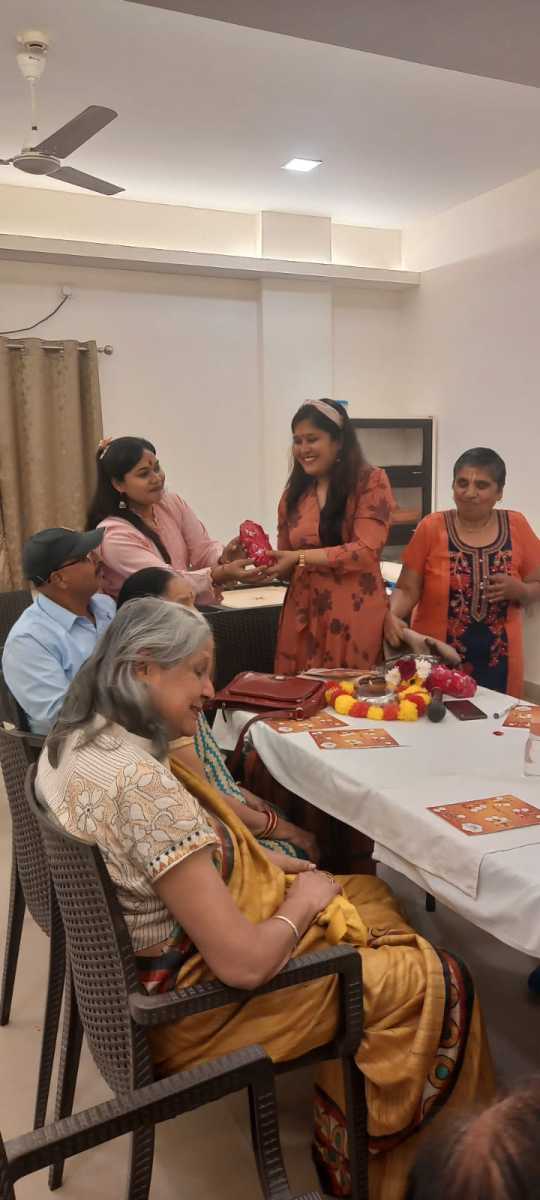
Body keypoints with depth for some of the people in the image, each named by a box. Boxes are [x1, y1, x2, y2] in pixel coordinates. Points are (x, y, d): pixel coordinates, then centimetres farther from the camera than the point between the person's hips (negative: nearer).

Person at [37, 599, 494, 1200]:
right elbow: (243, 963, -30)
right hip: (189, 1005, -9)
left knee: (370, 893, 18)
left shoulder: (69, 740, -4)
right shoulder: (143, 785, -34)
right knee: (437, 984, 2)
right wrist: (304, 901, -10)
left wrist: (276, 871, 2)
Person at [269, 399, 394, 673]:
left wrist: (301, 557, -16)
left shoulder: (371, 481, -2)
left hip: (353, 617, -4)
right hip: (302, 616, 4)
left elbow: (366, 550, -12)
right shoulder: (294, 493, 13)